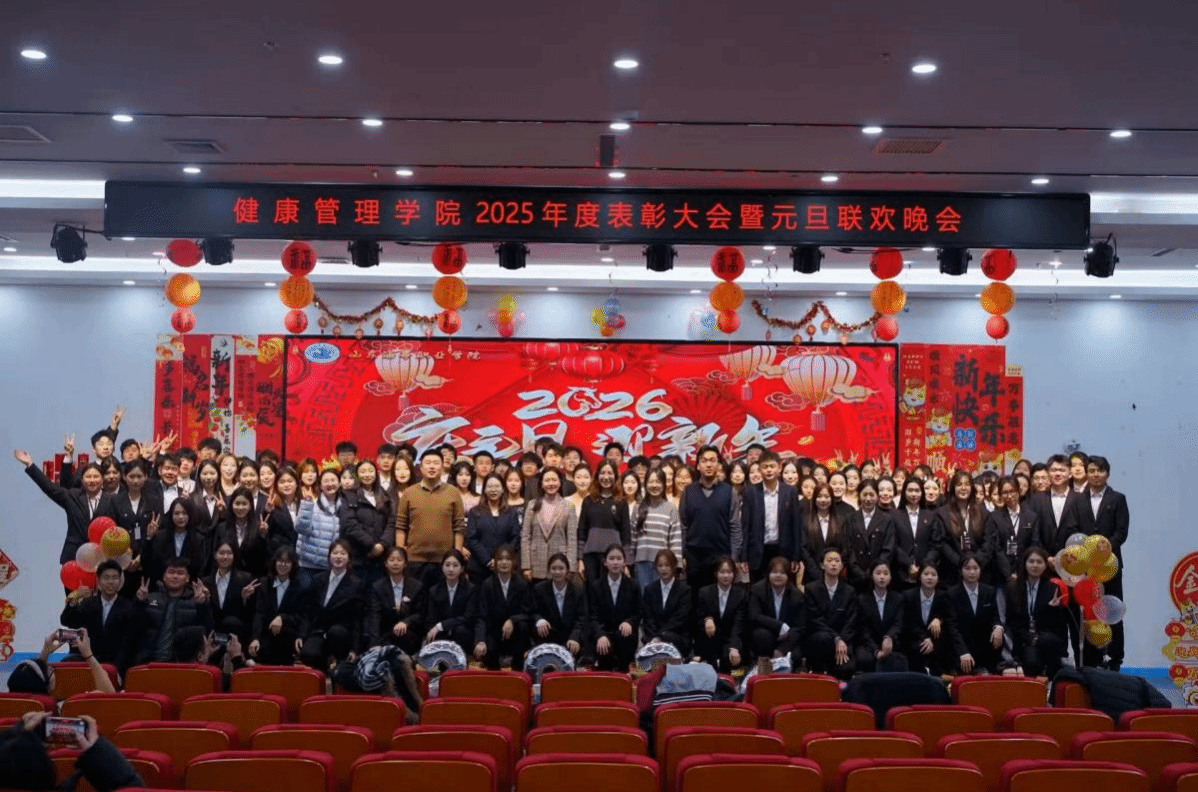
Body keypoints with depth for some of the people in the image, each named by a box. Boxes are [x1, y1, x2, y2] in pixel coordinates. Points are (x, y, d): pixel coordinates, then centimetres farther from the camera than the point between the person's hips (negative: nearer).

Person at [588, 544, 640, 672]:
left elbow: (638, 614, 9)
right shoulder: (595, 586, 6)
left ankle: (623, 671, -17)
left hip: (625, 634, 1)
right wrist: (600, 636, -24)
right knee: (605, 648, -34)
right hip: (603, 632, -1)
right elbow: (593, 617, -3)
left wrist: (629, 623, -16)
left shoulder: (633, 586, 9)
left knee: (624, 636, -34)